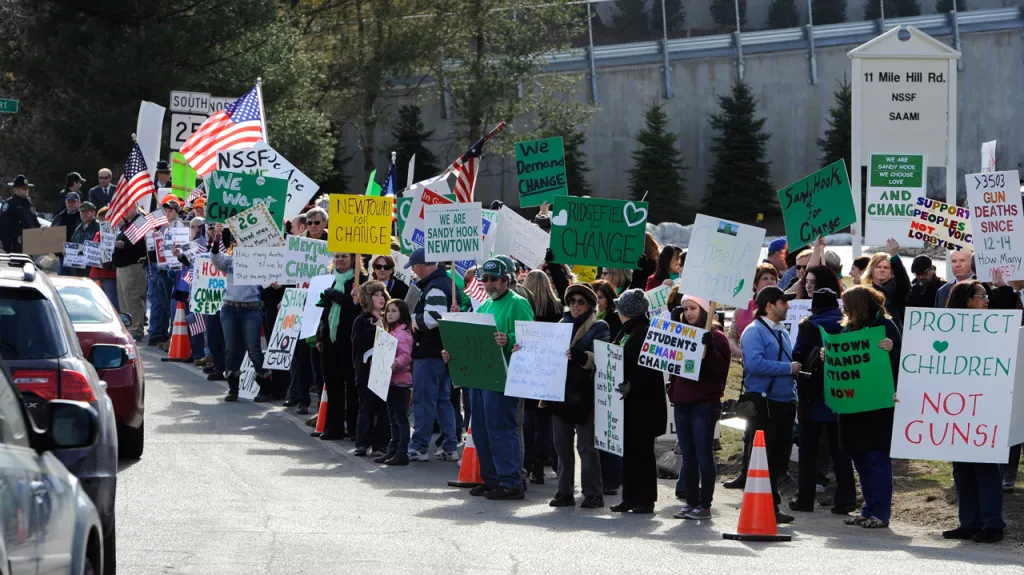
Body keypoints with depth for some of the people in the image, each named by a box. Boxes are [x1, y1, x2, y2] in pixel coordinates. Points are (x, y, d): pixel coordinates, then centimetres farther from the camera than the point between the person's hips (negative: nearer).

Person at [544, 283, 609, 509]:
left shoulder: (599, 328, -1)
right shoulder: (563, 325, 17)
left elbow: (599, 357, -16)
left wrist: (577, 355, -34)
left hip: (584, 394, -6)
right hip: (561, 391, 6)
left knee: (586, 446, -3)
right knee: (562, 444, 7)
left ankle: (593, 493, 2)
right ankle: (565, 492, 13)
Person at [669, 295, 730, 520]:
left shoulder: (716, 337, -6)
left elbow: (720, 371, -12)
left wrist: (709, 349, -28)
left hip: (704, 404, -7)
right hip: (682, 402, 7)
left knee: (703, 456, -4)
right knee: (687, 457, 9)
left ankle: (705, 505, 0)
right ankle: (691, 502, 14)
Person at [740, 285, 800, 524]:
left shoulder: (782, 333, 18)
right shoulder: (754, 332, -9)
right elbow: (755, 363, -24)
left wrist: (793, 397, 15)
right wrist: (788, 368, -17)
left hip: (784, 403, 8)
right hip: (764, 404, -8)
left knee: (780, 459, 10)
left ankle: (772, 506, 17)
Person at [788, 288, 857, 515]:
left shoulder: (809, 326, -7)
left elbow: (798, 356, -9)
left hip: (813, 396, -3)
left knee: (809, 448, 6)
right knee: (839, 448, 7)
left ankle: (805, 498, 5)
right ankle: (845, 498, 0)